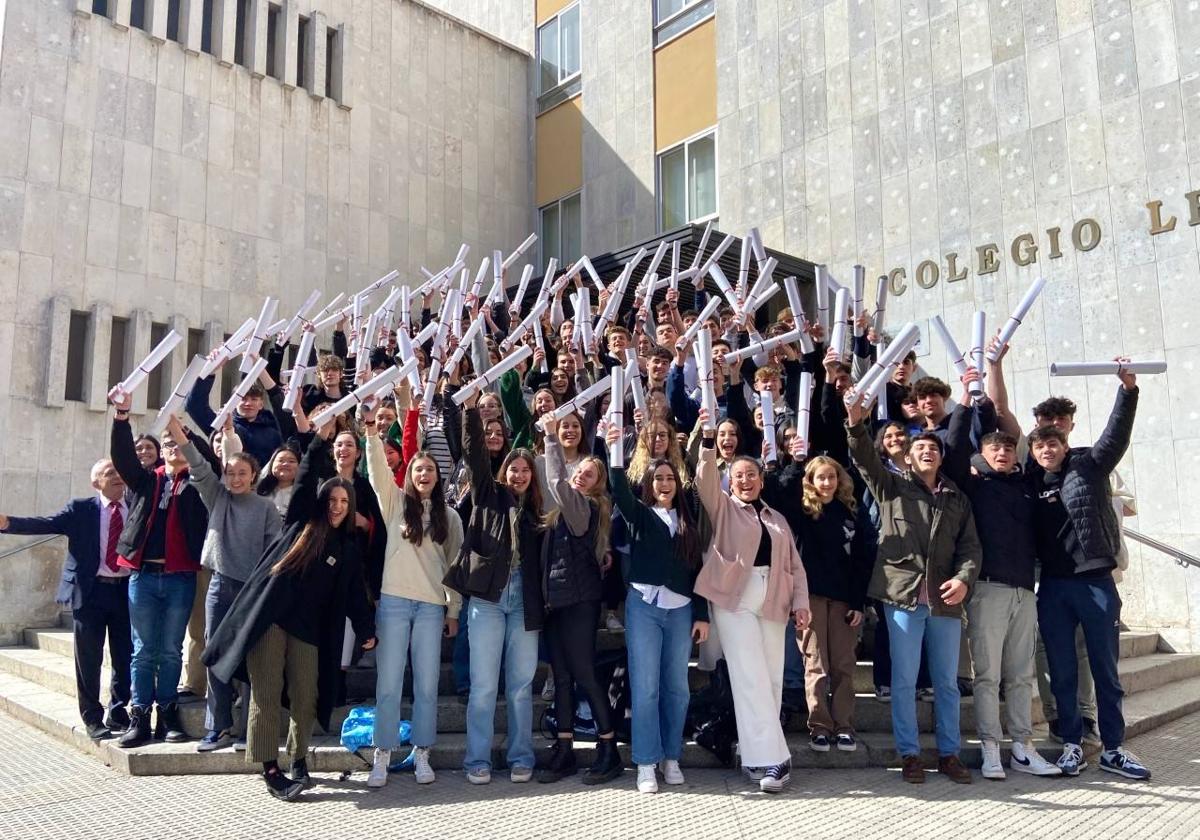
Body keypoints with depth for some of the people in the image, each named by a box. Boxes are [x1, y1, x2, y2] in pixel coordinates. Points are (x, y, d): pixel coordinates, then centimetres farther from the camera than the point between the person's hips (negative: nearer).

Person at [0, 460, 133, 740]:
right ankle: (92, 718, 19)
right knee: (89, 659, 6)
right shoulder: (80, 509, 2)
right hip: (89, 591, -1)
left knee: (125, 657, 8)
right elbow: (46, 524, -8)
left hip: (126, 591, 1)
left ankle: (117, 713, 24)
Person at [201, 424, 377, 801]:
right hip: (268, 616, -2)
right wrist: (321, 438, -14)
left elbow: (355, 593, 11)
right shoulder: (300, 522, 7)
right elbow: (306, 478, -4)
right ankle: (270, 769, 2)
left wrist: (366, 630, 1)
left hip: (309, 627, 3)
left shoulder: (350, 548, 12)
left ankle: (298, 760, 19)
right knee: (266, 693, -3)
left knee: (306, 696, 1)